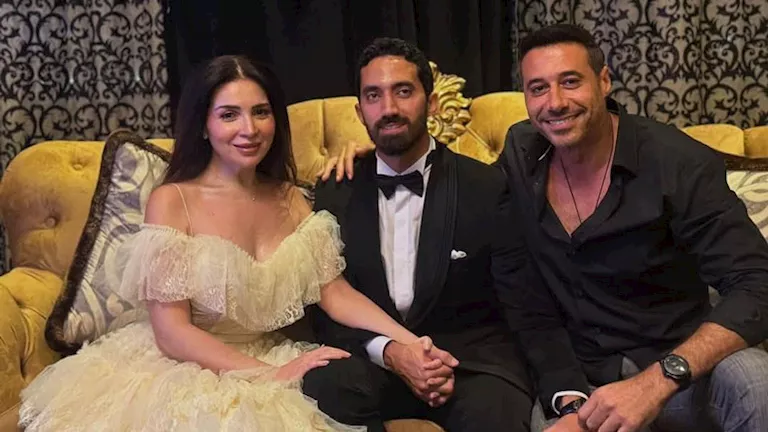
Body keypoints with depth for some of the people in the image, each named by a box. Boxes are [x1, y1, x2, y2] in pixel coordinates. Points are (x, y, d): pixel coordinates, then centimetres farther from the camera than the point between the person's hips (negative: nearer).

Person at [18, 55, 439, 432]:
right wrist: (272, 374, -22)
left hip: (272, 362, 5)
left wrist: (409, 342, -16)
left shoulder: (290, 199, 7)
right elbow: (171, 332, -14)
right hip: (182, 368, -4)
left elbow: (336, 292, -1)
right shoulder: (171, 202, -9)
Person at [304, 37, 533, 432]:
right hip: (371, 355, 3)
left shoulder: (488, 187, -2)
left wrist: (459, 365, -16)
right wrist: (389, 351, -15)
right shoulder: (335, 193, 5)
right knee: (323, 387, -29)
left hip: (472, 354, -2)